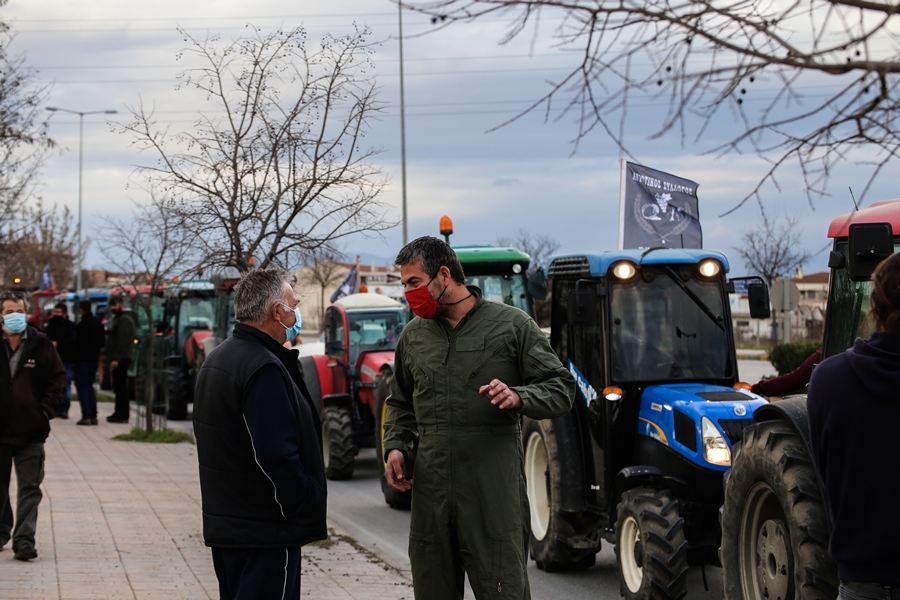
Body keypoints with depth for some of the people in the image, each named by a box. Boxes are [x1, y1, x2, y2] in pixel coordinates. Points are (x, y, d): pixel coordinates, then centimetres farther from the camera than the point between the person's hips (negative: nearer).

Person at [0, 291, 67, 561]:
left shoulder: (41, 344, -1)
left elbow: (58, 378, 3)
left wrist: (45, 410, -5)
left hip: (30, 430, -1)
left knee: (30, 488, -3)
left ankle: (24, 539, -3)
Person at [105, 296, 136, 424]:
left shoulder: (125, 320, -13)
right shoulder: (117, 318, 21)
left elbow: (123, 341, -21)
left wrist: (116, 359, -25)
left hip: (121, 359, -11)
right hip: (117, 358, 11)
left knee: (120, 386, -10)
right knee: (119, 386, 12)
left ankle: (122, 415, -9)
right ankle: (120, 413, 17)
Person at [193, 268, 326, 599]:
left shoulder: (218, 358, 14)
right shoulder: (263, 369, -20)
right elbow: (277, 456, -25)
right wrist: (306, 506, -14)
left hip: (224, 521, 10)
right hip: (264, 532, -10)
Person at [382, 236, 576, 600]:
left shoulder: (511, 325, 0)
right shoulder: (413, 336, 14)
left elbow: (562, 389, -1)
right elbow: (401, 403, 26)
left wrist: (519, 398, -20)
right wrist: (395, 447, 8)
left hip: (494, 488, -4)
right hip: (430, 487, 5)